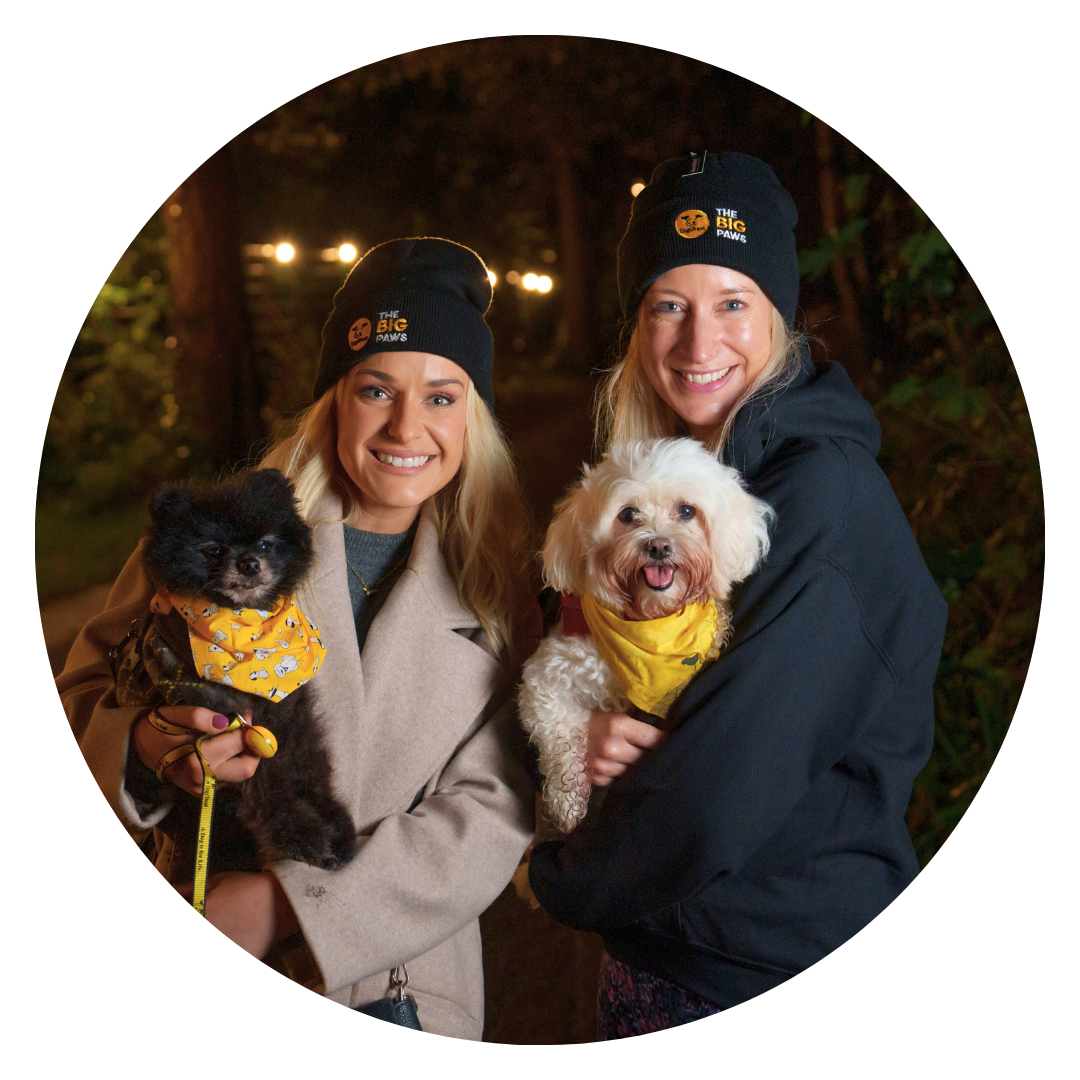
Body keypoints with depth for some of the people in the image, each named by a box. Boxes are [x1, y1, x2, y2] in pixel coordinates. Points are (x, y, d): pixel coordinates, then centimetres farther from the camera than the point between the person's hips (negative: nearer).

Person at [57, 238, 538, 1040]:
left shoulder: (500, 590, -4)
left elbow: (492, 813, -10)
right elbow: (88, 691, 0)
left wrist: (287, 903, -20)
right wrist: (149, 744, -23)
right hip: (201, 973, 0)